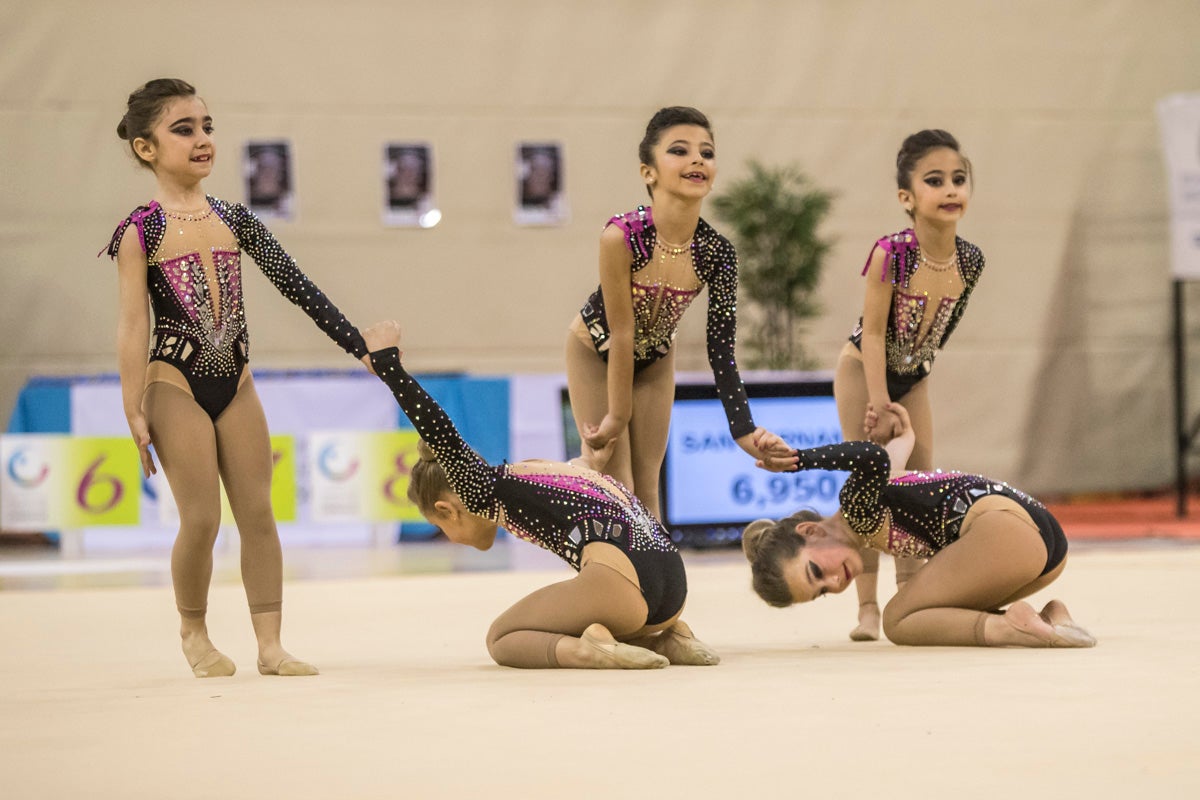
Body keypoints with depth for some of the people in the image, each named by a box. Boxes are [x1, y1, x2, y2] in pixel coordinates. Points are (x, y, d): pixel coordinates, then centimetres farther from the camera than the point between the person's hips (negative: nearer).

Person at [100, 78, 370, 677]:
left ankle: (270, 645, 4)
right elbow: (133, 325, -7)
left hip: (235, 382, 5)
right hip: (176, 385, -5)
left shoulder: (233, 220, 6)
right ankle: (193, 633, 17)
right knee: (201, 520, -5)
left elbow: (295, 286, 5)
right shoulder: (142, 231, -7)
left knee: (258, 513, 0)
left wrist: (360, 347, 1)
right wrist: (134, 411, -10)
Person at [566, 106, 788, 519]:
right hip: (595, 352, -4)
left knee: (646, 489, 6)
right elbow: (620, 333, -28)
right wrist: (617, 416, -21)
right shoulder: (622, 236, -36)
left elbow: (721, 351, -18)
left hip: (653, 359, 4)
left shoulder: (717, 253, -24)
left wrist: (745, 431, -24)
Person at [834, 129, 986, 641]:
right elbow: (873, 331, -24)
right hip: (863, 370, -5)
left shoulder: (969, 261, -13)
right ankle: (868, 607, -4)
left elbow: (940, 328, 1)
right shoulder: (891, 254, -29)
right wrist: (880, 406, -25)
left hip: (913, 378, 5)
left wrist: (898, 399, 4)